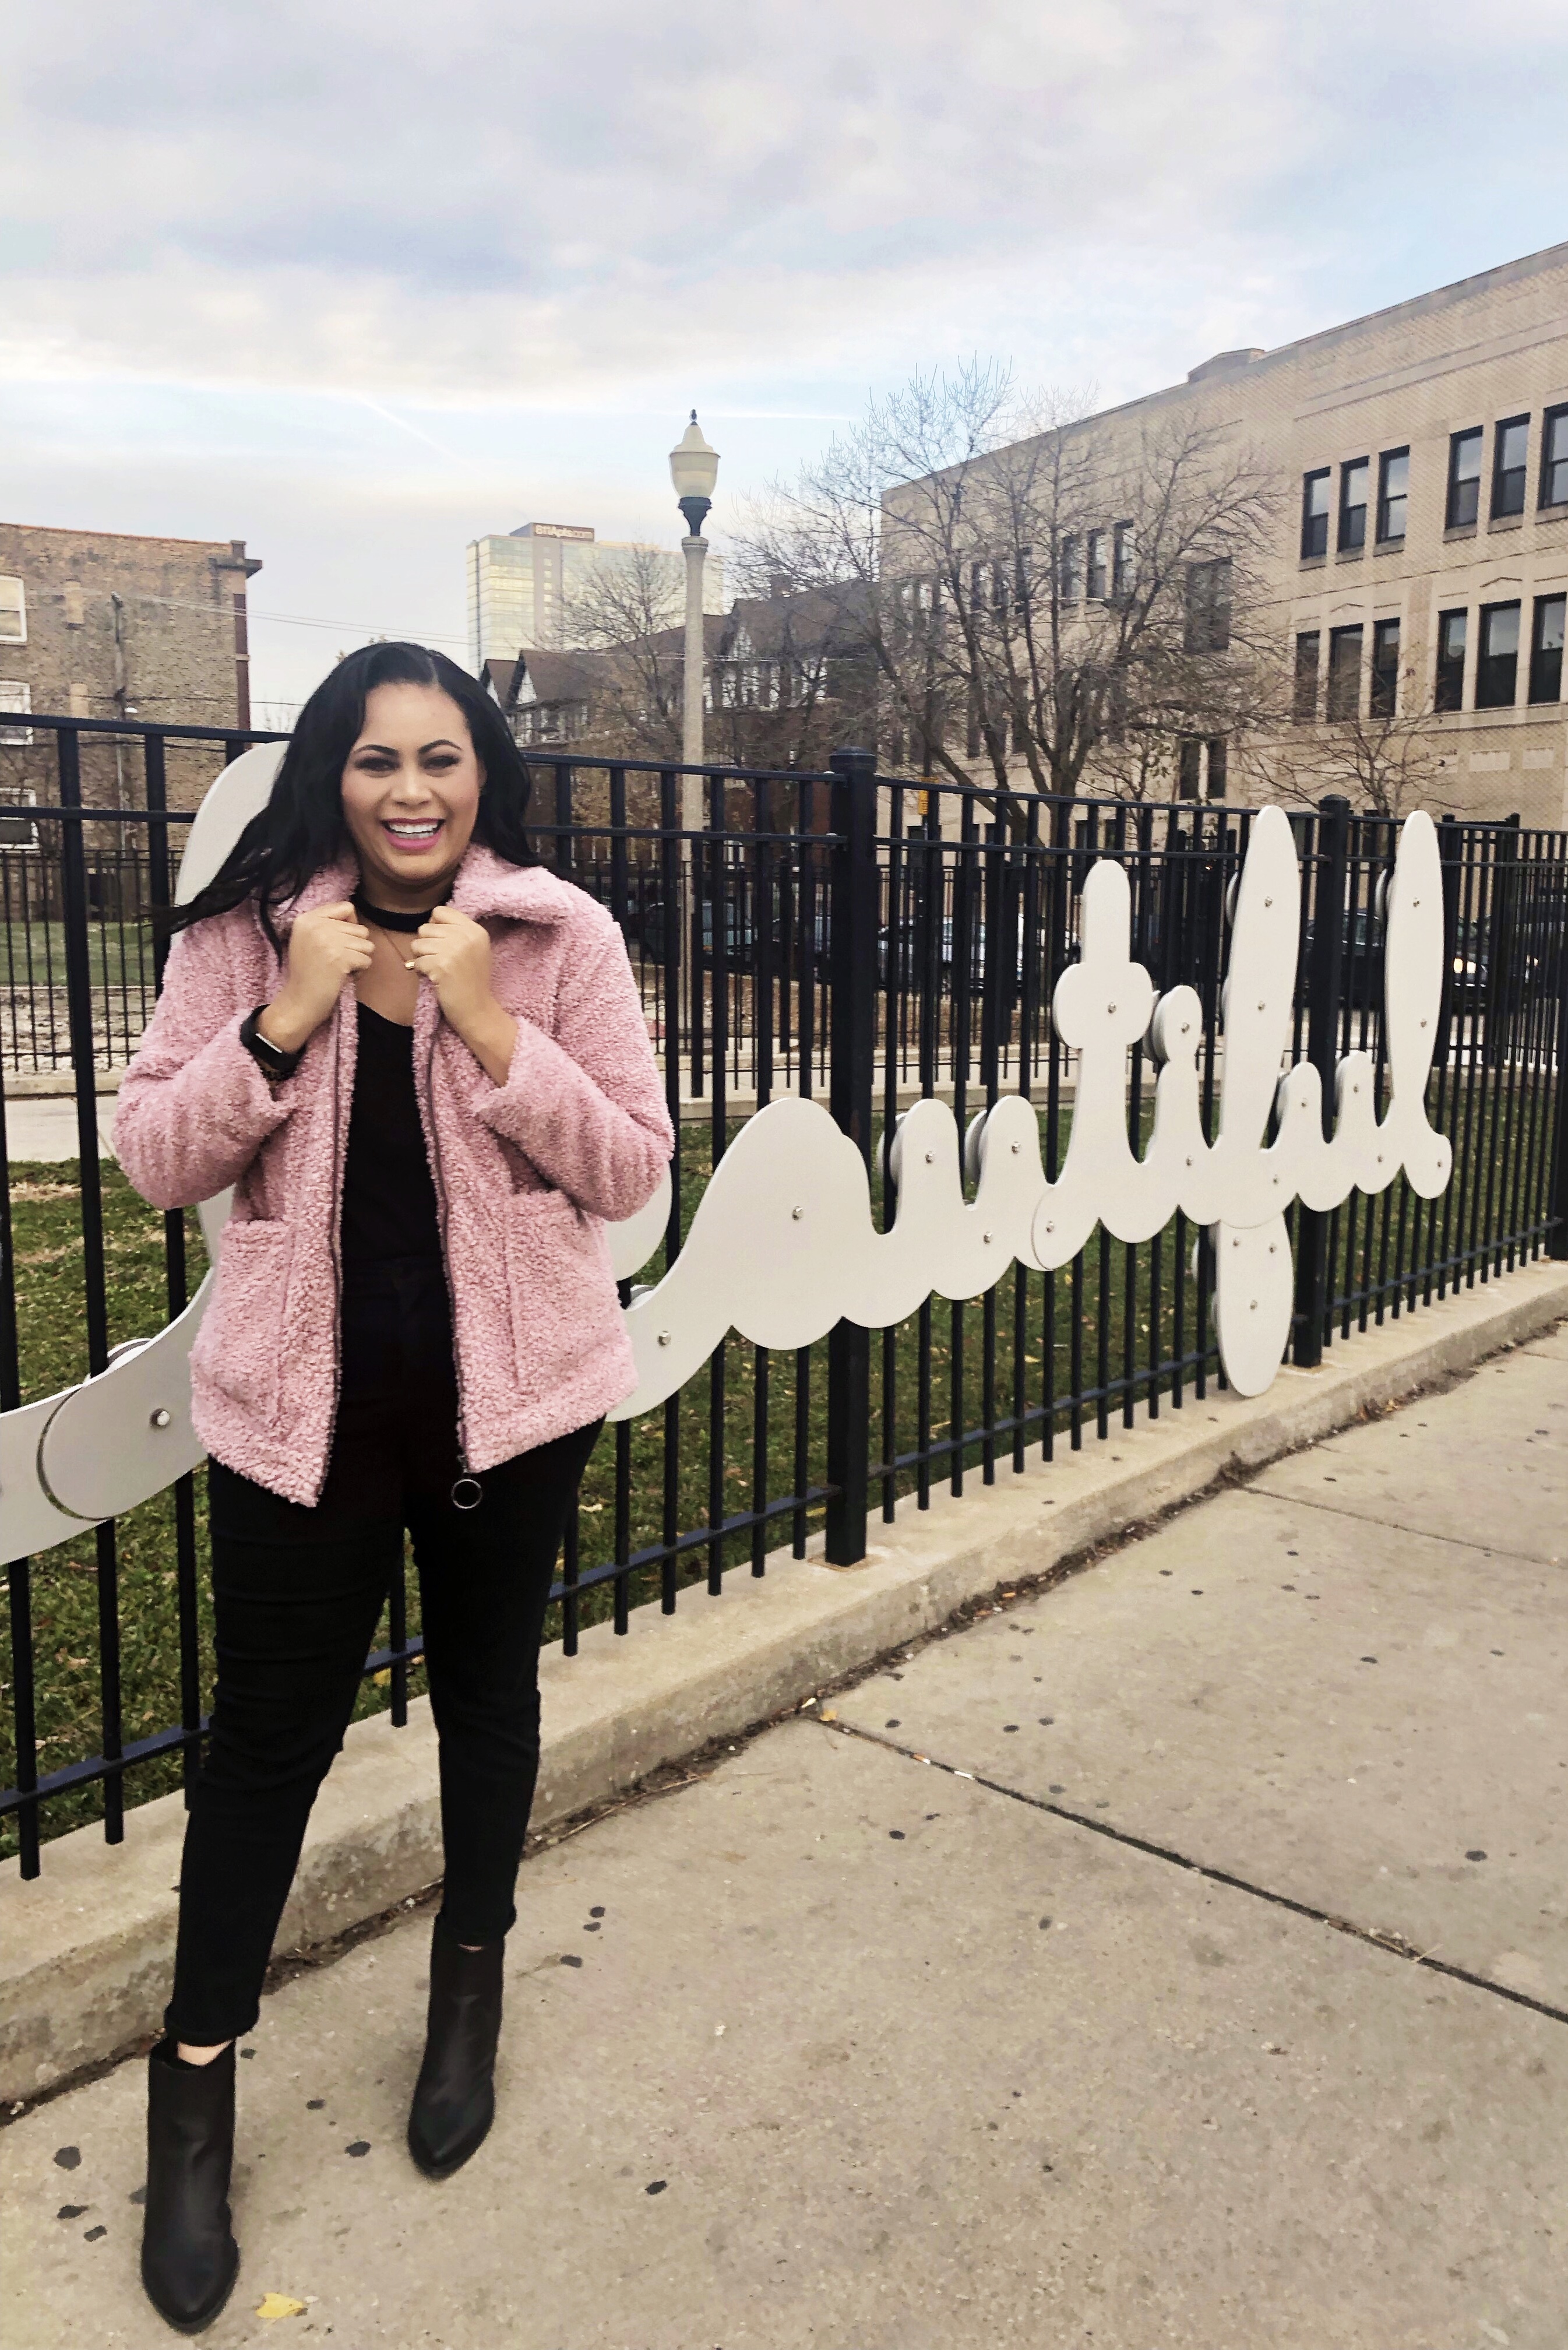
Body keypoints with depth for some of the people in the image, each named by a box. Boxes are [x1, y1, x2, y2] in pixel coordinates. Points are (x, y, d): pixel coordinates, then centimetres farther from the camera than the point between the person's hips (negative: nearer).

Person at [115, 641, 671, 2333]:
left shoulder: (563, 936, -7)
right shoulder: (245, 933, -4)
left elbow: (629, 1171, -9)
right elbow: (150, 1159, -5)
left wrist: (489, 1031, -21)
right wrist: (282, 1023, -19)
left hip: (510, 1387, 1)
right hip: (303, 1398, 0)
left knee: (486, 1687, 18)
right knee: (269, 1723, 9)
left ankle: (469, 1986, 45)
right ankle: (195, 2084, 30)